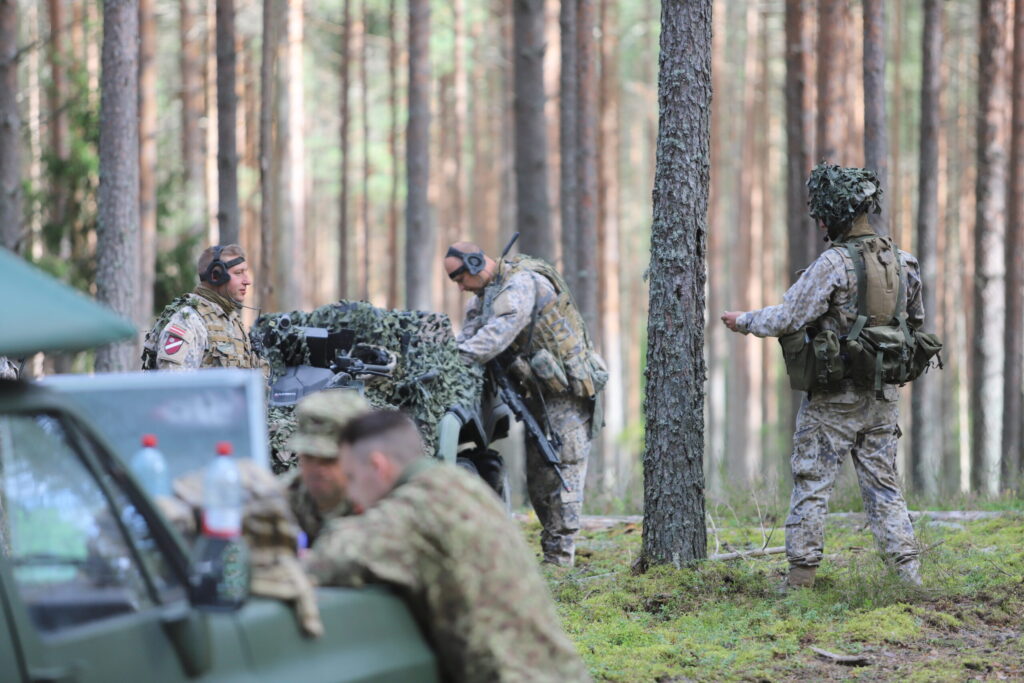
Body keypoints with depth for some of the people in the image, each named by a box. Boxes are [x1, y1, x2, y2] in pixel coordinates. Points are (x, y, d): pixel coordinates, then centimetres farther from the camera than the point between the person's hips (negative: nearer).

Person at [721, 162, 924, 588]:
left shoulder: (833, 264, -17)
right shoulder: (902, 262, 4)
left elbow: (788, 319, -16)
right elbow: (917, 323, 15)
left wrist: (744, 322, -1)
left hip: (835, 397, -6)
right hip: (883, 395, 6)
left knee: (811, 483, 2)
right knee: (883, 483, 11)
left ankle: (801, 576, 3)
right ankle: (908, 572, 4)